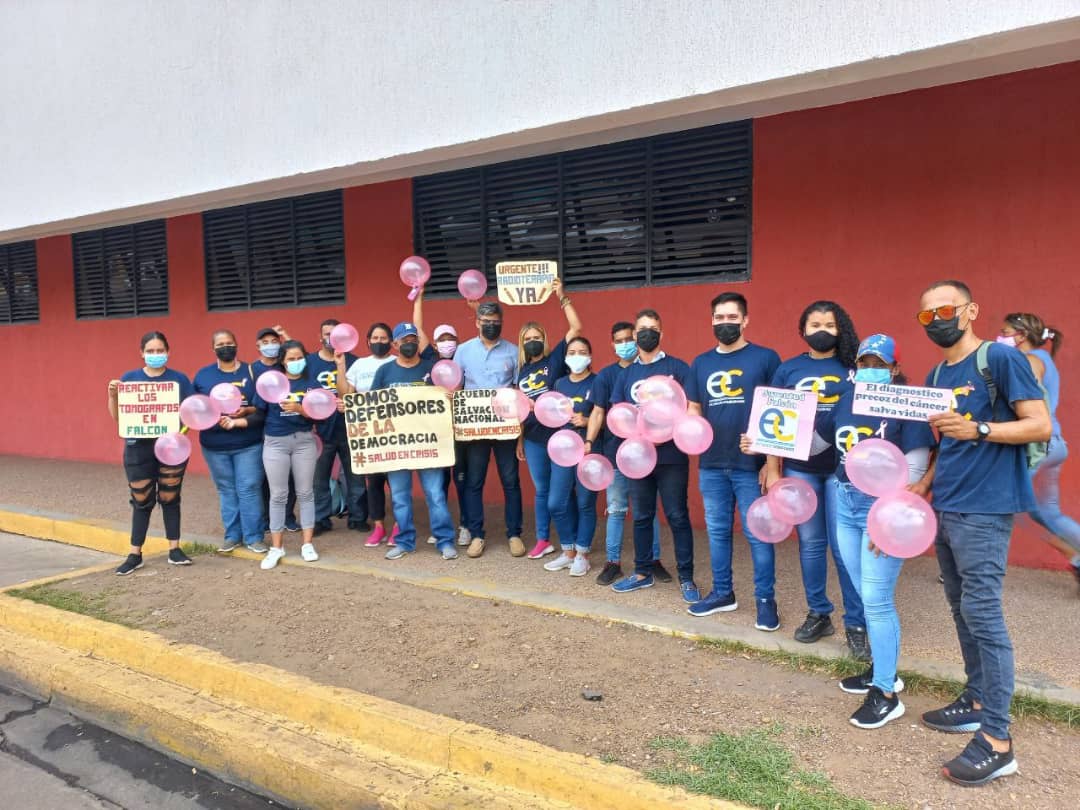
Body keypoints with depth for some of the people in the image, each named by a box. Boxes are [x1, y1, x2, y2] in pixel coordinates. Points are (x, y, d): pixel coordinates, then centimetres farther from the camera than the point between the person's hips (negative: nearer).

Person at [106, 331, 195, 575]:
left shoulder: (179, 379, 2)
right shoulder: (129, 378, 4)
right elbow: (117, 418, 6)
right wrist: (112, 396, -12)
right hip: (139, 449, 1)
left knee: (170, 498, 8)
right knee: (141, 501, 7)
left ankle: (174, 549, 17)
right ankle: (135, 554, 16)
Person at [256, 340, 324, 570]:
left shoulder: (311, 383, 1)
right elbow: (259, 411, 2)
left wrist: (298, 408, -22)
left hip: (304, 440, 1)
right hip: (275, 442, 0)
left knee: (305, 493, 6)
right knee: (278, 495, 5)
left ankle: (307, 544, 14)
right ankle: (276, 547, 13)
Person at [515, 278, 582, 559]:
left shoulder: (555, 359, -2)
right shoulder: (522, 371, 12)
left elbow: (576, 327, -13)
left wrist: (562, 297, -15)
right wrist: (520, 440, 16)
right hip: (534, 438, 5)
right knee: (541, 490, 14)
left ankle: (570, 543, 13)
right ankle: (543, 540, 24)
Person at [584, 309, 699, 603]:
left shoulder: (677, 367, 0)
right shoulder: (626, 374, 12)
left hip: (671, 456, -4)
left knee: (677, 516, 1)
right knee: (641, 516, 12)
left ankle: (686, 578, 12)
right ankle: (643, 572, 26)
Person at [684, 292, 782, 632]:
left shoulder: (766, 358, -2)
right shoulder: (701, 363, 11)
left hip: (752, 465, -4)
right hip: (711, 465, 5)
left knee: (757, 534, 2)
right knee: (717, 531, 13)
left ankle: (766, 599, 16)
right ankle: (722, 592, 27)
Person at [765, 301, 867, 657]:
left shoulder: (853, 368, 3)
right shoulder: (788, 369, 7)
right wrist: (772, 470, 2)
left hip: (843, 470, -2)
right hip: (799, 470, 2)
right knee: (810, 543, 10)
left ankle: (856, 624, 11)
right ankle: (818, 614, 24)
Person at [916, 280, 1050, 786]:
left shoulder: (1000, 358, -8)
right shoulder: (936, 377, 15)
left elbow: (1040, 425, -12)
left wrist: (977, 429, -24)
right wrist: (921, 489, 11)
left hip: (984, 509, -8)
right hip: (945, 507, 8)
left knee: (983, 616, -7)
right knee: (962, 611, 14)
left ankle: (997, 741, 0)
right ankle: (977, 701, 28)